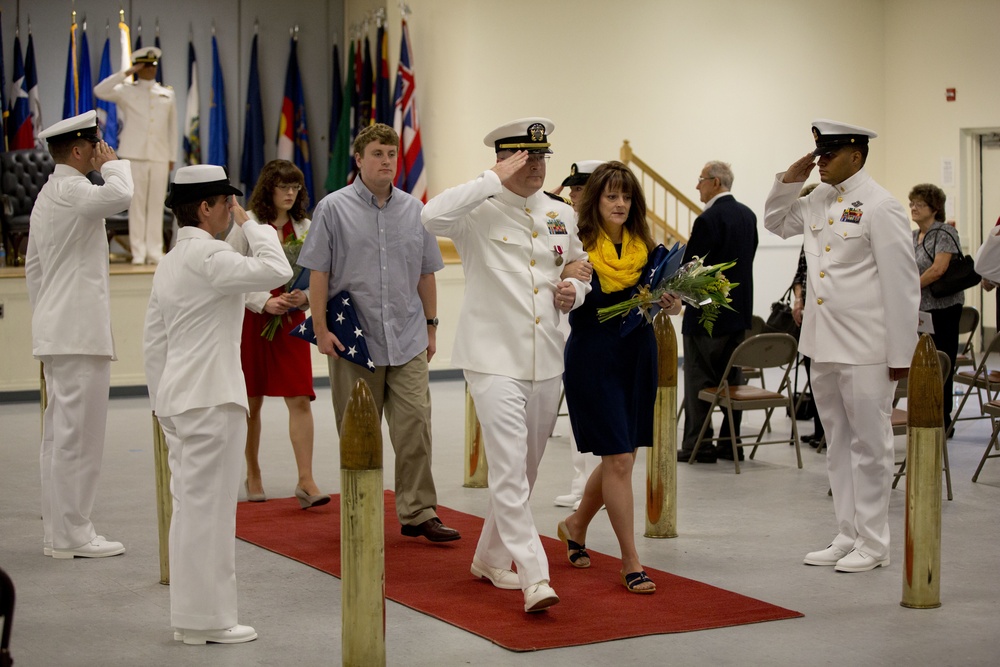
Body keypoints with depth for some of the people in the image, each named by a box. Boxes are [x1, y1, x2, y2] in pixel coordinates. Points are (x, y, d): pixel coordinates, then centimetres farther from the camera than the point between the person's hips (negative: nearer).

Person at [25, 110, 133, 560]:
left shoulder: (47, 195, 20)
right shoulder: (71, 190, -13)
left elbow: (34, 268, 24)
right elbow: (120, 195, -33)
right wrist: (112, 164, -12)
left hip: (53, 332, 11)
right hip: (79, 332, -11)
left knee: (58, 434, 12)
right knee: (78, 434, -7)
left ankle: (57, 530, 17)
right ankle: (72, 535, -3)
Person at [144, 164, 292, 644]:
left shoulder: (170, 262, 16)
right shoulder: (207, 254, -14)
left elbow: (154, 341, 19)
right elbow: (275, 270, -24)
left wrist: (161, 402, 22)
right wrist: (250, 223, -10)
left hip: (177, 400, 10)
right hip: (210, 401, -10)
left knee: (190, 507, 14)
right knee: (208, 509, -3)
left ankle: (191, 616, 21)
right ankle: (207, 620, 3)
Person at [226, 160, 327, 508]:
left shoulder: (304, 228, 5)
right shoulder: (247, 224, -4)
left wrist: (305, 296, -13)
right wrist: (265, 302, -17)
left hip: (291, 320, 2)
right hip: (251, 320, -2)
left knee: (300, 400, -8)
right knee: (252, 402, 9)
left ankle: (306, 482, -10)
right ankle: (253, 475, 25)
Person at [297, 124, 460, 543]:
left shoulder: (414, 210, 9)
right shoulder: (334, 208, 0)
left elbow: (426, 275, 15)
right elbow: (318, 273, -2)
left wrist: (431, 326, 14)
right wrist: (321, 328, -8)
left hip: (408, 340, 2)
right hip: (354, 341, -2)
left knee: (415, 425, -4)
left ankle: (418, 513, 3)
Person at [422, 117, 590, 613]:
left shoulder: (562, 215, 11)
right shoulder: (480, 212, -8)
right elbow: (433, 217, -30)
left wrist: (575, 291, 3)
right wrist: (495, 180, -24)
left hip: (546, 362, 6)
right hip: (495, 359, -6)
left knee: (524, 470, 15)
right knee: (509, 469, -13)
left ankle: (491, 559, 32)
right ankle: (535, 577, -15)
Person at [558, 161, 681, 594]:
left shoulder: (644, 247, 7)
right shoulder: (578, 246, -8)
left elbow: (662, 299, 9)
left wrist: (673, 303, -14)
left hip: (638, 356, 6)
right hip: (593, 358, -6)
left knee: (620, 458, 13)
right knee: (618, 459, -8)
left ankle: (576, 525, 39)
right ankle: (631, 561, 2)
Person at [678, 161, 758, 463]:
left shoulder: (708, 219, -18)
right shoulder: (748, 215, 8)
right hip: (739, 311, 8)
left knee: (698, 381, -1)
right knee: (732, 378, 12)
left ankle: (697, 444, 1)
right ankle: (730, 442, 16)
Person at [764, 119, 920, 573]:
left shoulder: (879, 207, -12)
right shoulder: (819, 201, 11)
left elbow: (901, 284, -13)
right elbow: (776, 222, 29)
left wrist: (901, 353, -15)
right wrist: (789, 180, 10)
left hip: (865, 349, -8)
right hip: (823, 346, 8)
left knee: (869, 446, 1)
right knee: (838, 445, 14)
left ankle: (872, 544, 10)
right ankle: (847, 537, 23)